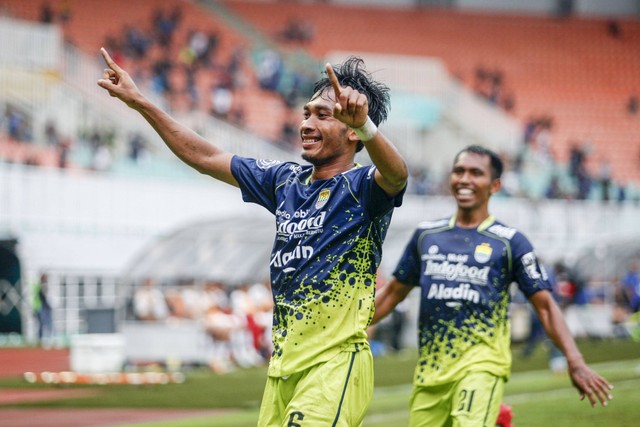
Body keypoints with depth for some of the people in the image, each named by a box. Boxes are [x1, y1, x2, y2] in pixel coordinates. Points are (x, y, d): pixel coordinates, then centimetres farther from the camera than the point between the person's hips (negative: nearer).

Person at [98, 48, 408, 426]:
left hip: (335, 365, -7)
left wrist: (364, 123, -51)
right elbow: (204, 157, 22)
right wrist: (139, 101, 20)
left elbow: (396, 175, -30)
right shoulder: (285, 181, 14)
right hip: (283, 366, 7)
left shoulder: (362, 186, -7)